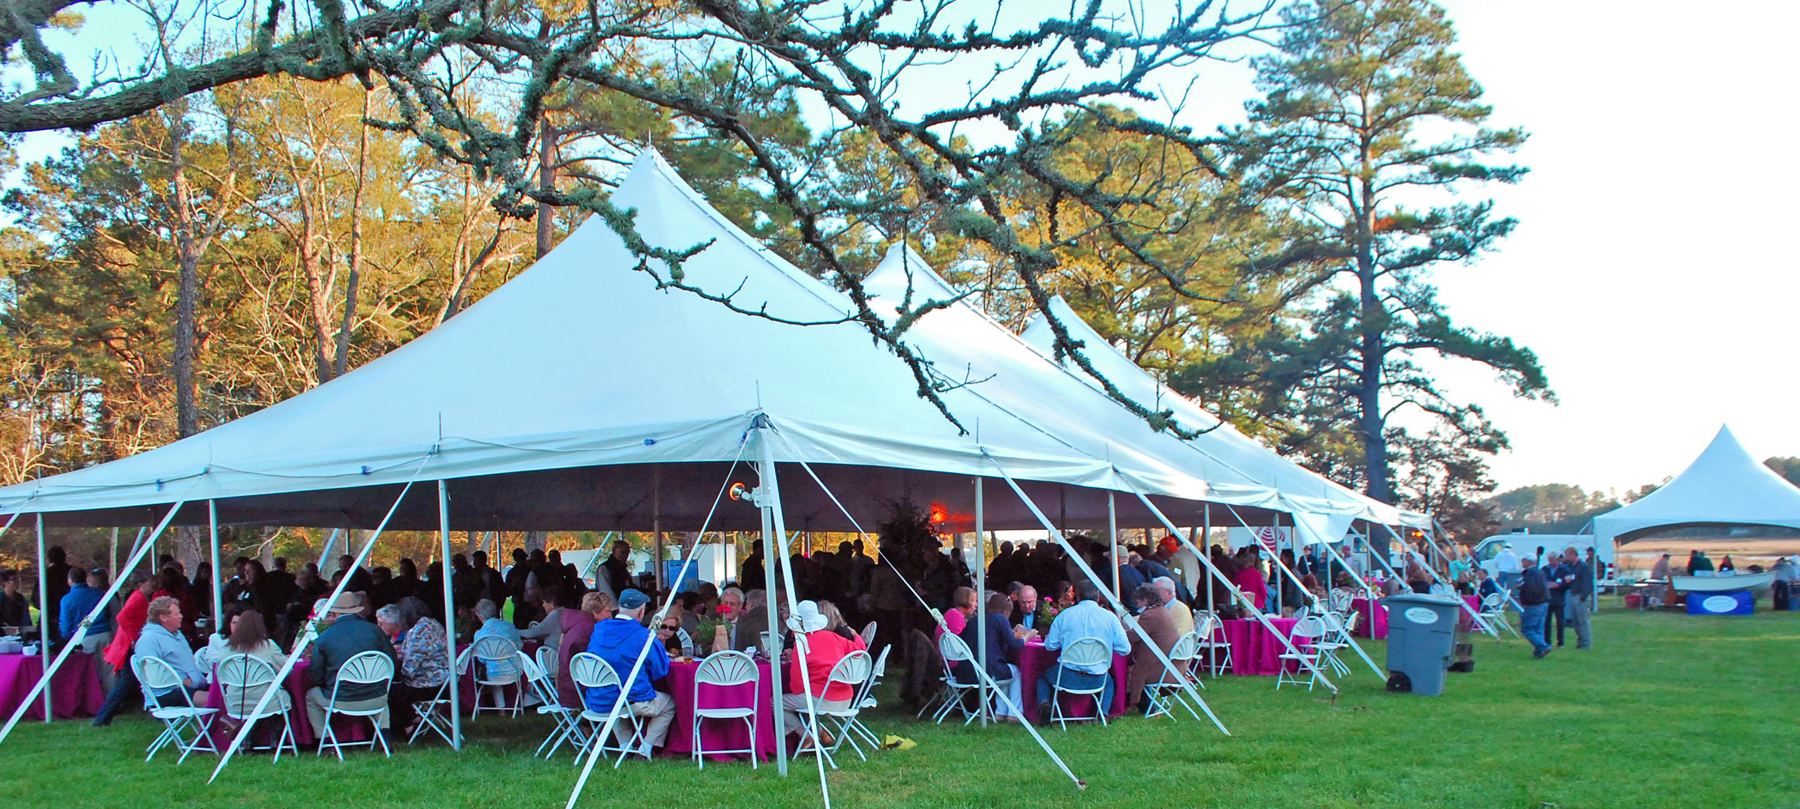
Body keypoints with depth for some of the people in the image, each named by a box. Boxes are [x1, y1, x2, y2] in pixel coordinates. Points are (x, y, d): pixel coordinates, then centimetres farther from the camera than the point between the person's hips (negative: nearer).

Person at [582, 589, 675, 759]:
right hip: (631, 703, -6)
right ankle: (646, 748, 8)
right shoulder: (642, 635, -14)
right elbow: (660, 670, -8)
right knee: (669, 704, 18)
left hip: (596, 704, 6)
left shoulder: (598, 630, 4)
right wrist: (663, 655, 15)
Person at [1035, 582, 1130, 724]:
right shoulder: (1110, 617, -1)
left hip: (1068, 677, -1)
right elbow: (1125, 649, 0)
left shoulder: (1064, 615, -1)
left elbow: (1050, 645, 3)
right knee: (1109, 681, 38)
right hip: (1097, 679, 1)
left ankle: (1044, 703, -1)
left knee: (1043, 678, 28)